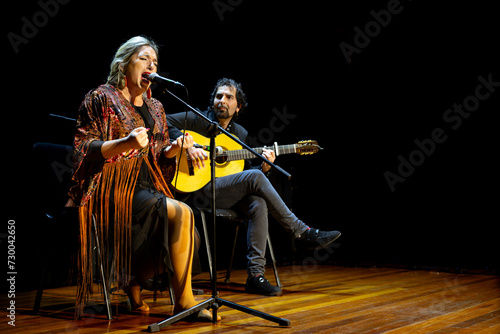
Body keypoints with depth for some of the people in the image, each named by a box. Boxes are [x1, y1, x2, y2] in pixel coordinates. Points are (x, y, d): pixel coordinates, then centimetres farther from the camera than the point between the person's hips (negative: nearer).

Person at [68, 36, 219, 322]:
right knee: (181, 213, -26)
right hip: (112, 187, -7)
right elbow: (85, 148, -9)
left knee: (180, 218, -23)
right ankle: (184, 302, -18)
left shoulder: (155, 108, 18)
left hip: (147, 186, 7)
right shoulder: (101, 99, -1)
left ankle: (134, 280, -6)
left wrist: (175, 148, -3)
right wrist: (125, 143, -24)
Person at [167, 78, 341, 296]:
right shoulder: (198, 120, 5)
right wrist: (188, 145, -18)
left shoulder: (240, 133, 21)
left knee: (258, 203, -28)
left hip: (229, 193, 6)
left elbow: (244, 169, 20)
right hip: (199, 191, -5)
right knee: (254, 177, -26)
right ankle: (303, 233, -20)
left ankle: (255, 275, -30)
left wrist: (264, 168, -1)